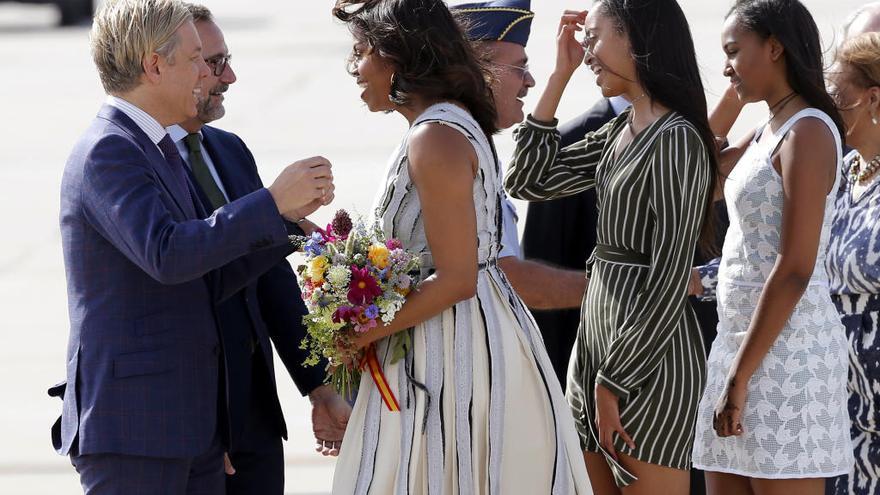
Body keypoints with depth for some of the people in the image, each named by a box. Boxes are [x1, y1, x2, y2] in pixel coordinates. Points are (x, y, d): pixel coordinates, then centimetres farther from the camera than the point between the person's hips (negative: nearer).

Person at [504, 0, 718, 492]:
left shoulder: (676, 140, -15)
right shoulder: (620, 132, 12)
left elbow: (670, 278, -18)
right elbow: (529, 181, 15)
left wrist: (614, 381, -17)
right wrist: (560, 74, 11)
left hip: (647, 355, -9)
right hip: (599, 339, 9)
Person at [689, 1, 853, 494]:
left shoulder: (807, 133, -12)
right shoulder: (767, 132, 15)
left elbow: (795, 269, -19)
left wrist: (739, 377, -20)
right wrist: (737, 95, 21)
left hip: (785, 345, -9)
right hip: (743, 338, 9)